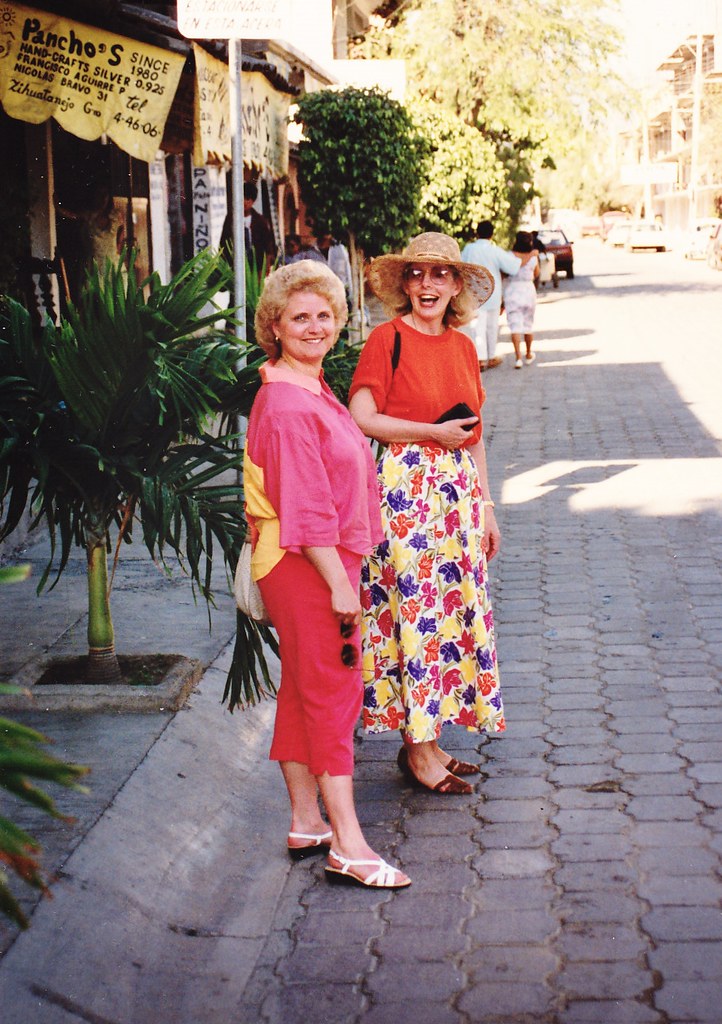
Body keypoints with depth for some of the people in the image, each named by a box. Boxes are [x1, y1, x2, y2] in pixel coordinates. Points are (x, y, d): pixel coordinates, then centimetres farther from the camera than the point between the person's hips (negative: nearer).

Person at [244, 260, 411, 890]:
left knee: (303, 693, 14)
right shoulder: (285, 404, -19)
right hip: (306, 566, -10)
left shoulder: (311, 389, 13)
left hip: (327, 560, 10)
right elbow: (303, 507, -22)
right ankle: (348, 847, -3)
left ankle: (306, 824, 24)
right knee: (334, 693, -7)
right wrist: (339, 583, -22)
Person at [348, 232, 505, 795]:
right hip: (406, 489, -7)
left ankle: (429, 735, 18)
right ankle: (418, 747, 5)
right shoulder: (388, 339, -6)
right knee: (415, 610, -5)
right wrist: (434, 432, -13)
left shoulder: (463, 346, 13)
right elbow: (361, 419, -12)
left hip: (458, 491, 7)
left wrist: (486, 507, 16)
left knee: (453, 609, 8)